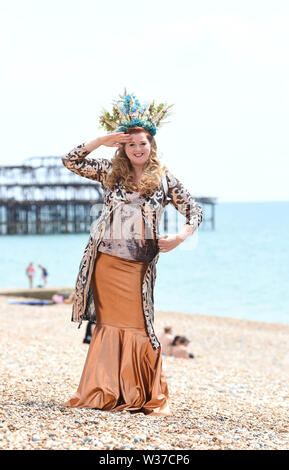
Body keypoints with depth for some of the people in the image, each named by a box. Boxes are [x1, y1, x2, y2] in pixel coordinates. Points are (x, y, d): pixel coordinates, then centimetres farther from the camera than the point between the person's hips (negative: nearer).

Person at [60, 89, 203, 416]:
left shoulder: (164, 179, 4)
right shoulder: (109, 172, 7)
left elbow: (194, 212, 6)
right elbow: (71, 161, 2)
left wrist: (179, 237, -11)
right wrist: (102, 141, -5)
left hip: (138, 266, -2)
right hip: (105, 263, 2)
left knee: (137, 327, -2)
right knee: (108, 325, 6)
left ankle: (152, 399, 6)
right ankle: (104, 394, 12)